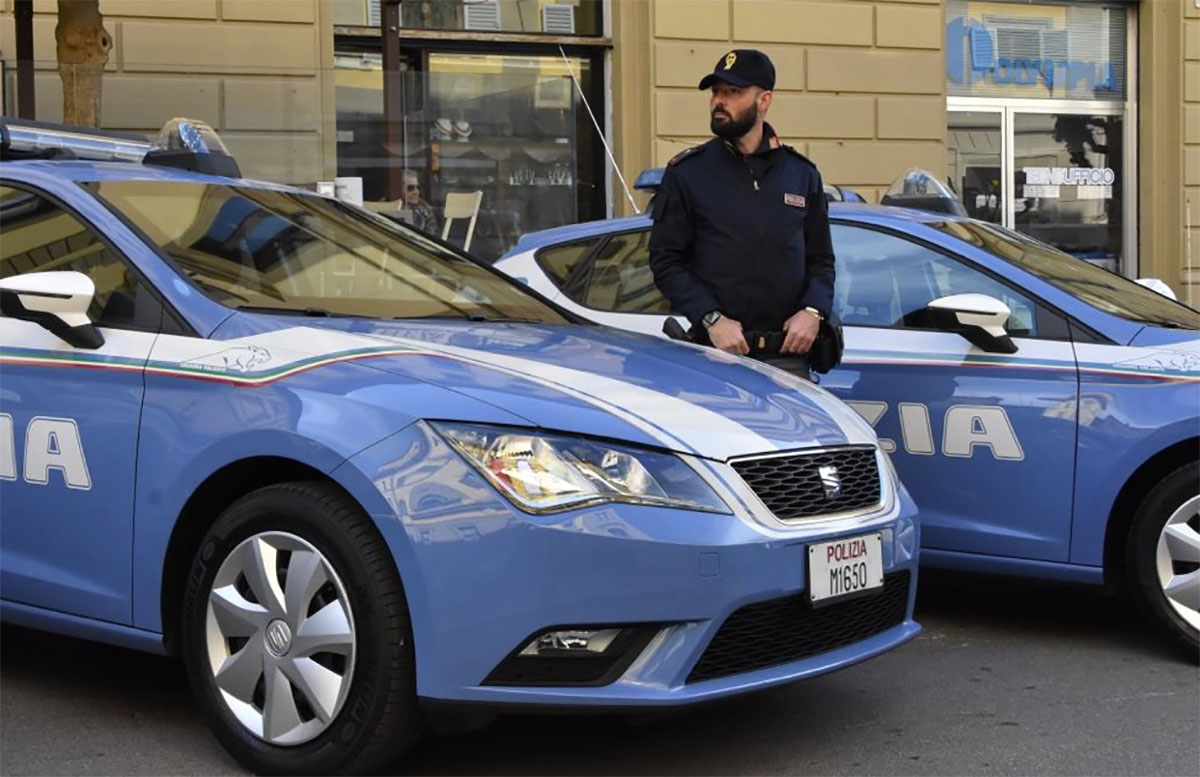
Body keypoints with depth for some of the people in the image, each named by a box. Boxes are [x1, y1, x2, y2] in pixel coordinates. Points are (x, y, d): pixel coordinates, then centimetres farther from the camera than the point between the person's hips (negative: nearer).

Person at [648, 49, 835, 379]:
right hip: (714, 353, -2)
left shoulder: (802, 173, 12)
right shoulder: (686, 172, 4)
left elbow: (821, 259, 15)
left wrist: (812, 311, -4)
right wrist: (712, 319, -13)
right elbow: (665, 259, -1)